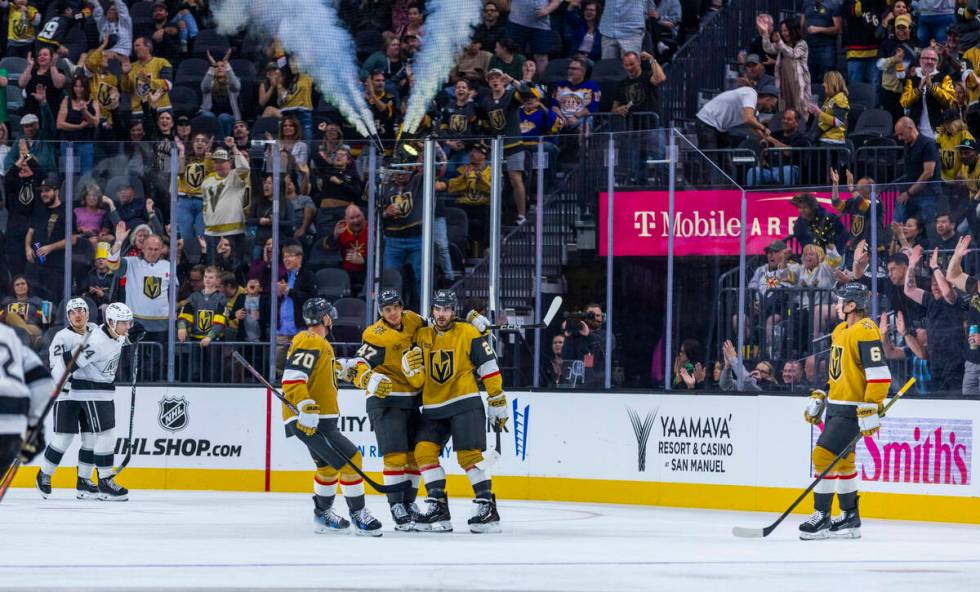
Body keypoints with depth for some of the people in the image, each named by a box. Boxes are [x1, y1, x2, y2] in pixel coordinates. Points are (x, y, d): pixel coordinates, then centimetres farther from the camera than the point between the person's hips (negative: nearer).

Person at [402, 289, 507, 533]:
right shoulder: (421, 337, 9)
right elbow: (418, 381, 8)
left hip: (465, 404, -5)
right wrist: (410, 367, -14)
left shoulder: (468, 333, -4)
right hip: (433, 409, 5)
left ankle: (487, 506, -7)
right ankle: (438, 507, -4)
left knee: (468, 454, -13)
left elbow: (489, 368, -2)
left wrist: (498, 402, -4)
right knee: (424, 451, -8)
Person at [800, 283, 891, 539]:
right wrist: (818, 398, 20)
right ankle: (850, 518, 25)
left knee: (824, 455, -13)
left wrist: (871, 411, -26)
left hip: (852, 409, -10)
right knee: (842, 460, 16)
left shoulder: (865, 332, -19)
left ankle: (821, 517, -7)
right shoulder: (841, 331, 13)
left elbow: (880, 375, -24)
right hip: (836, 406, 10)